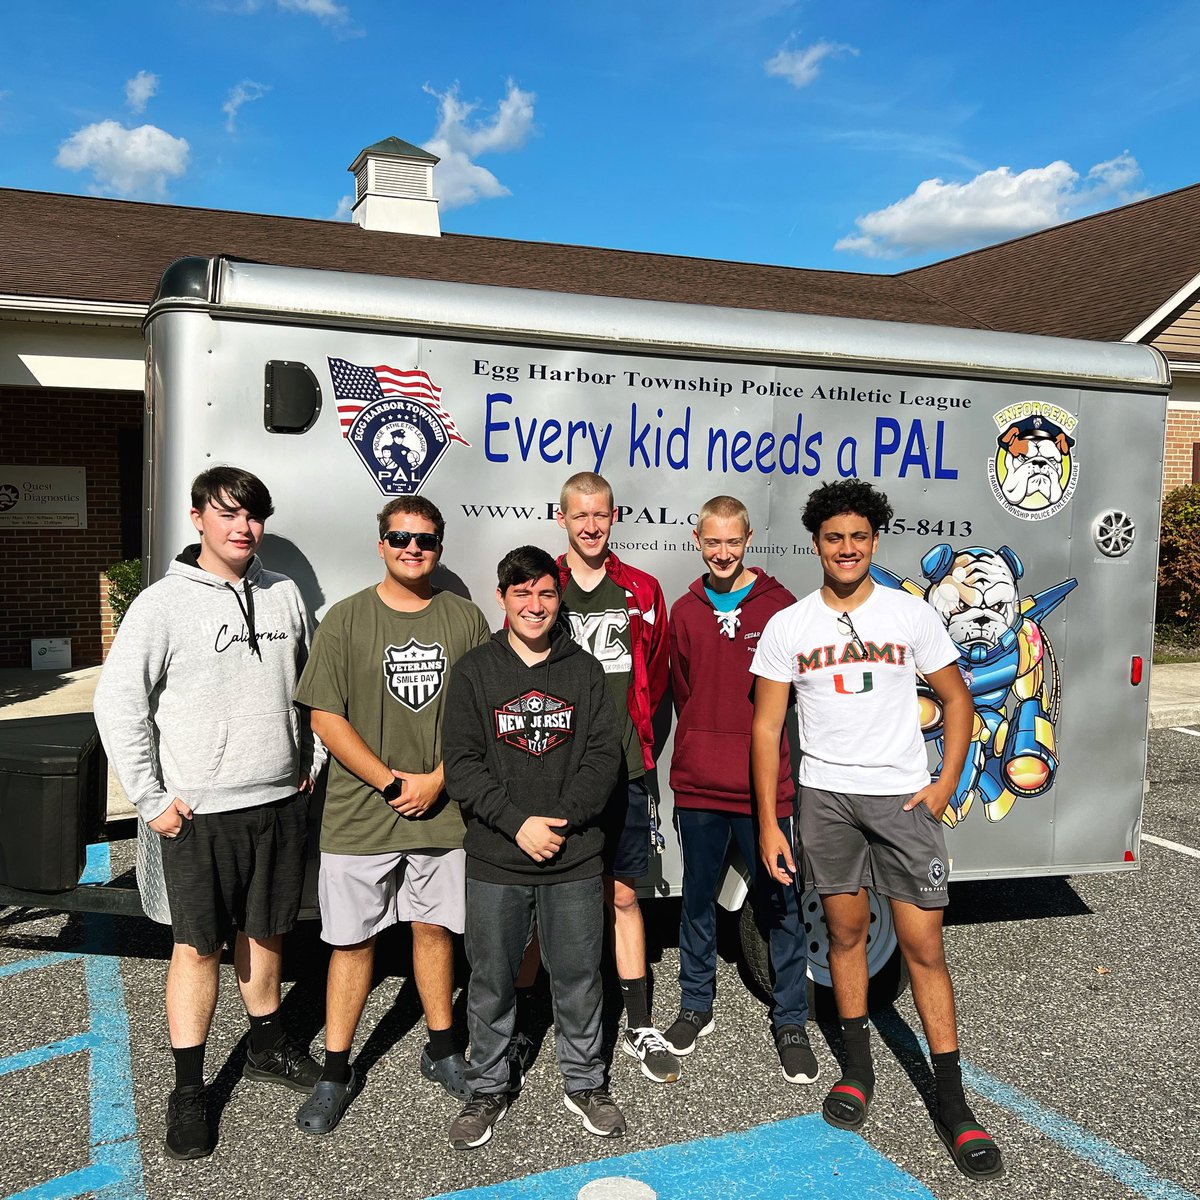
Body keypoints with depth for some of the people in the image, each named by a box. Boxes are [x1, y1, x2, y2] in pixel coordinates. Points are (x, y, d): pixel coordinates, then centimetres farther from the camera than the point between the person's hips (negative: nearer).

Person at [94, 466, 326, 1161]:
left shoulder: (284, 594, 5)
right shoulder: (163, 604, -8)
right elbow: (117, 703, -9)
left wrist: (313, 760, 12)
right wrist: (152, 799, -9)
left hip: (281, 801, 4)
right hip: (201, 812, -4)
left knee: (266, 932, 17)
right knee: (199, 946, 4)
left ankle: (268, 1046, 36)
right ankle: (189, 1091, 18)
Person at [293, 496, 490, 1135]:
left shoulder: (466, 618, 3)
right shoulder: (346, 619, -3)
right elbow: (326, 717, -6)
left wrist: (437, 780, -9)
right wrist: (392, 783, -12)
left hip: (443, 812, 2)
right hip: (359, 814, -1)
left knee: (435, 928, 14)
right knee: (352, 938, 7)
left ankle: (442, 1051, 32)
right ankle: (336, 1070, 23)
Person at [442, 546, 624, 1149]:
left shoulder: (585, 670, 5)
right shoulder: (475, 671, 1)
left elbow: (605, 753, 0)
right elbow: (461, 762, -5)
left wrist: (563, 820, -11)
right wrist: (518, 823, -14)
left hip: (575, 856, 1)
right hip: (495, 860, -1)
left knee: (579, 976, 11)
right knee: (491, 981, 10)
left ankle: (583, 1083, 31)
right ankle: (487, 1088, 30)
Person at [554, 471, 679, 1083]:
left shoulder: (642, 592, 7)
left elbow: (655, 677, 13)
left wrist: (631, 732, 7)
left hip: (622, 769, 2)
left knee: (622, 894, 11)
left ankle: (640, 1027, 22)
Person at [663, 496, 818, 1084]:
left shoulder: (778, 605, -5)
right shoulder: (684, 611, 5)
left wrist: (749, 736, -3)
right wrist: (703, 743, 5)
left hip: (764, 781, -3)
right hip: (698, 783, 3)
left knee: (779, 902, 7)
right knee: (698, 898, 15)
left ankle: (790, 1021, 22)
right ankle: (695, 1005, 33)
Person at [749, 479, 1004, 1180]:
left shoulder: (912, 614, 0)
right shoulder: (788, 626, 0)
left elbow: (956, 698, 7)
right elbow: (767, 725, 1)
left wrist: (947, 782, -4)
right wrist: (769, 822, -3)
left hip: (904, 795, -1)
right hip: (826, 795, 1)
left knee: (924, 945, 0)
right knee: (846, 929, 12)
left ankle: (952, 1103, 12)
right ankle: (859, 1069, 30)